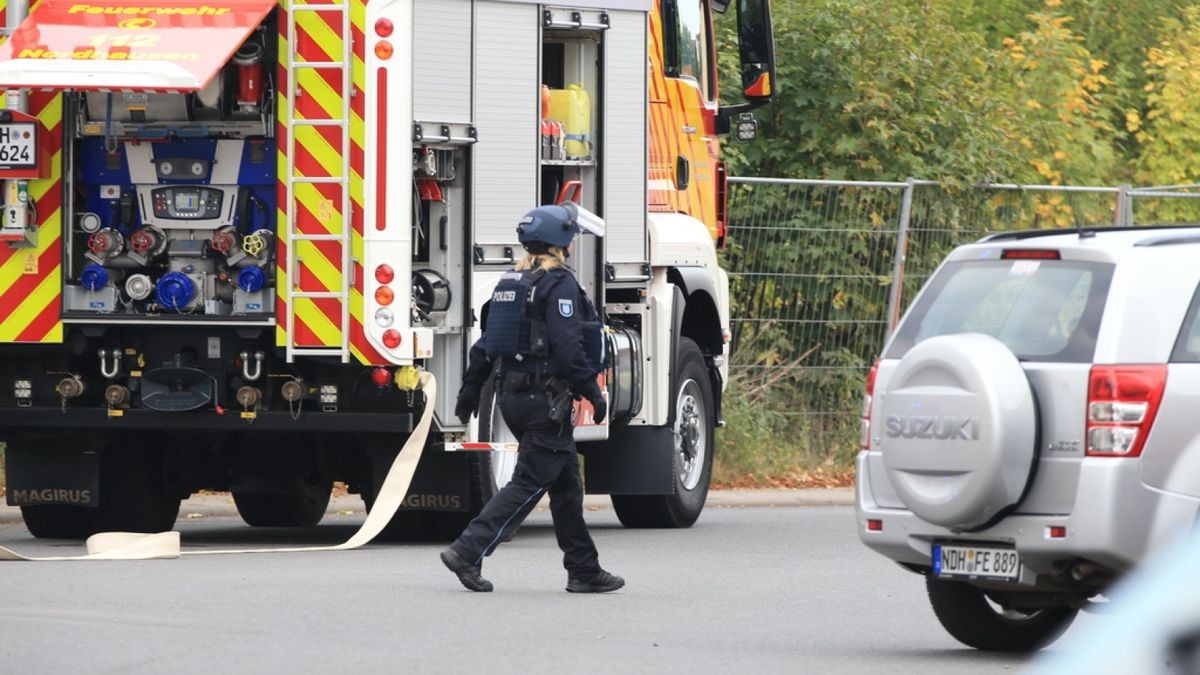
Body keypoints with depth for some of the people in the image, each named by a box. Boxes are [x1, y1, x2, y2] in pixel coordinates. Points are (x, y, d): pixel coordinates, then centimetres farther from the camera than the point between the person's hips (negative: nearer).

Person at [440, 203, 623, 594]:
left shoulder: (510, 282, 13)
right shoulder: (559, 284, -13)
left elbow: (486, 343, 15)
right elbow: (569, 348, -19)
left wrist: (470, 389, 19)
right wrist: (593, 392, -13)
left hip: (513, 396, 9)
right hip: (547, 397, -9)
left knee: (566, 482, 14)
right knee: (530, 482, -7)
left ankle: (584, 571, 17)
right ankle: (469, 552, -15)